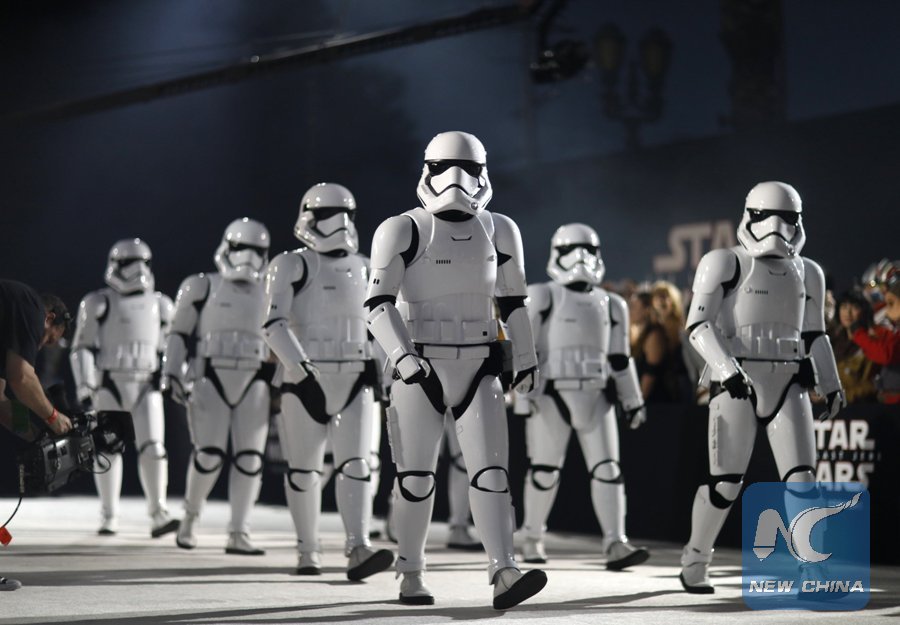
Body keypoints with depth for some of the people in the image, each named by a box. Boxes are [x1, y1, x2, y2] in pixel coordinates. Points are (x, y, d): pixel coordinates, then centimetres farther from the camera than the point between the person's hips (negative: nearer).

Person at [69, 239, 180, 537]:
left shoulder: (159, 304, 9)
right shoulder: (98, 303, -4)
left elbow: (168, 348, 18)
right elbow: (82, 348, -5)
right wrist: (85, 386, -13)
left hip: (146, 386, 2)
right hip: (109, 386, -2)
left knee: (153, 448, -10)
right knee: (108, 451, 3)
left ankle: (158, 515, -12)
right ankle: (109, 517, 13)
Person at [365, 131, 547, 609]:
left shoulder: (498, 232, 6)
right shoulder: (403, 230, -7)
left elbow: (512, 302, 17)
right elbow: (378, 307, -13)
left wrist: (526, 361, 19)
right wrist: (404, 359, -26)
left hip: (478, 370, 3)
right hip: (420, 372, -3)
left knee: (491, 471, -10)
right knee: (416, 478, 4)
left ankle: (504, 574, -17)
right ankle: (411, 575, 20)